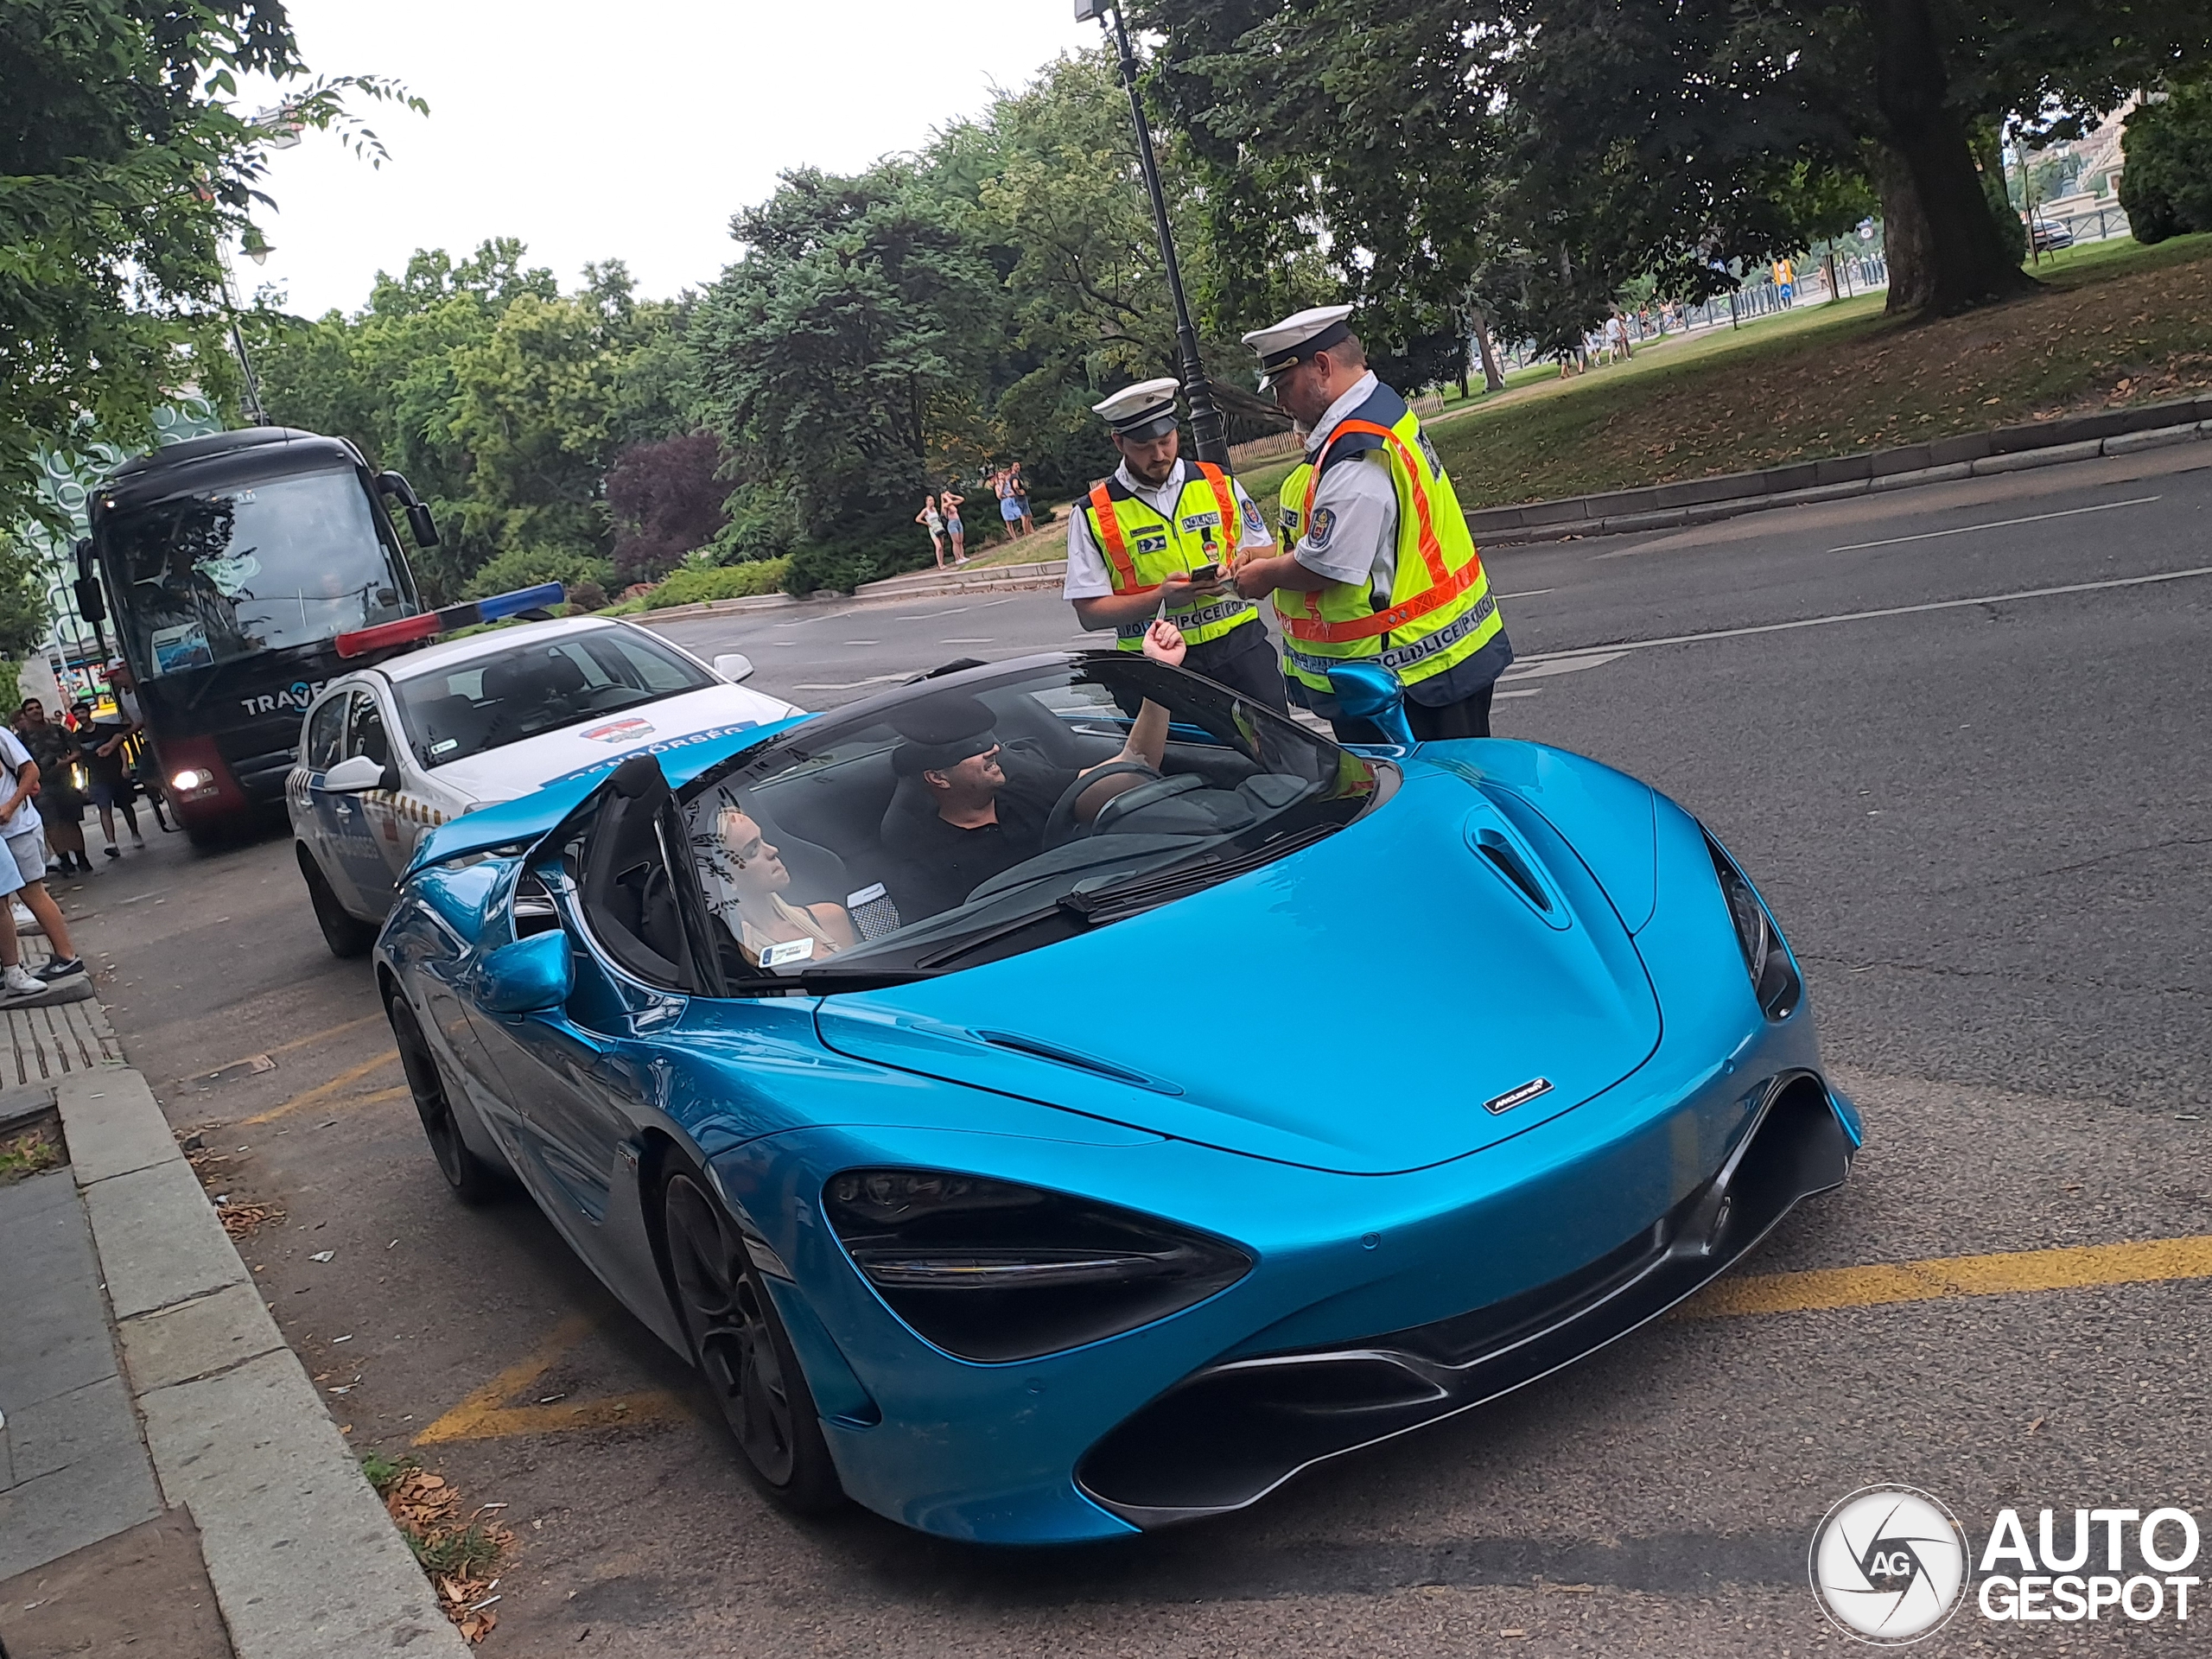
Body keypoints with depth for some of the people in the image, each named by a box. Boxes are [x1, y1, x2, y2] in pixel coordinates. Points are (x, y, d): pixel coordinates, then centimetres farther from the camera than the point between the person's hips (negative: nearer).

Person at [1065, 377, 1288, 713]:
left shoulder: (1220, 484, 8)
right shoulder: (1093, 515, 0)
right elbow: (1089, 612, -3)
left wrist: (1236, 574, -9)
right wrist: (1160, 598, -17)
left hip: (1241, 645, 2)